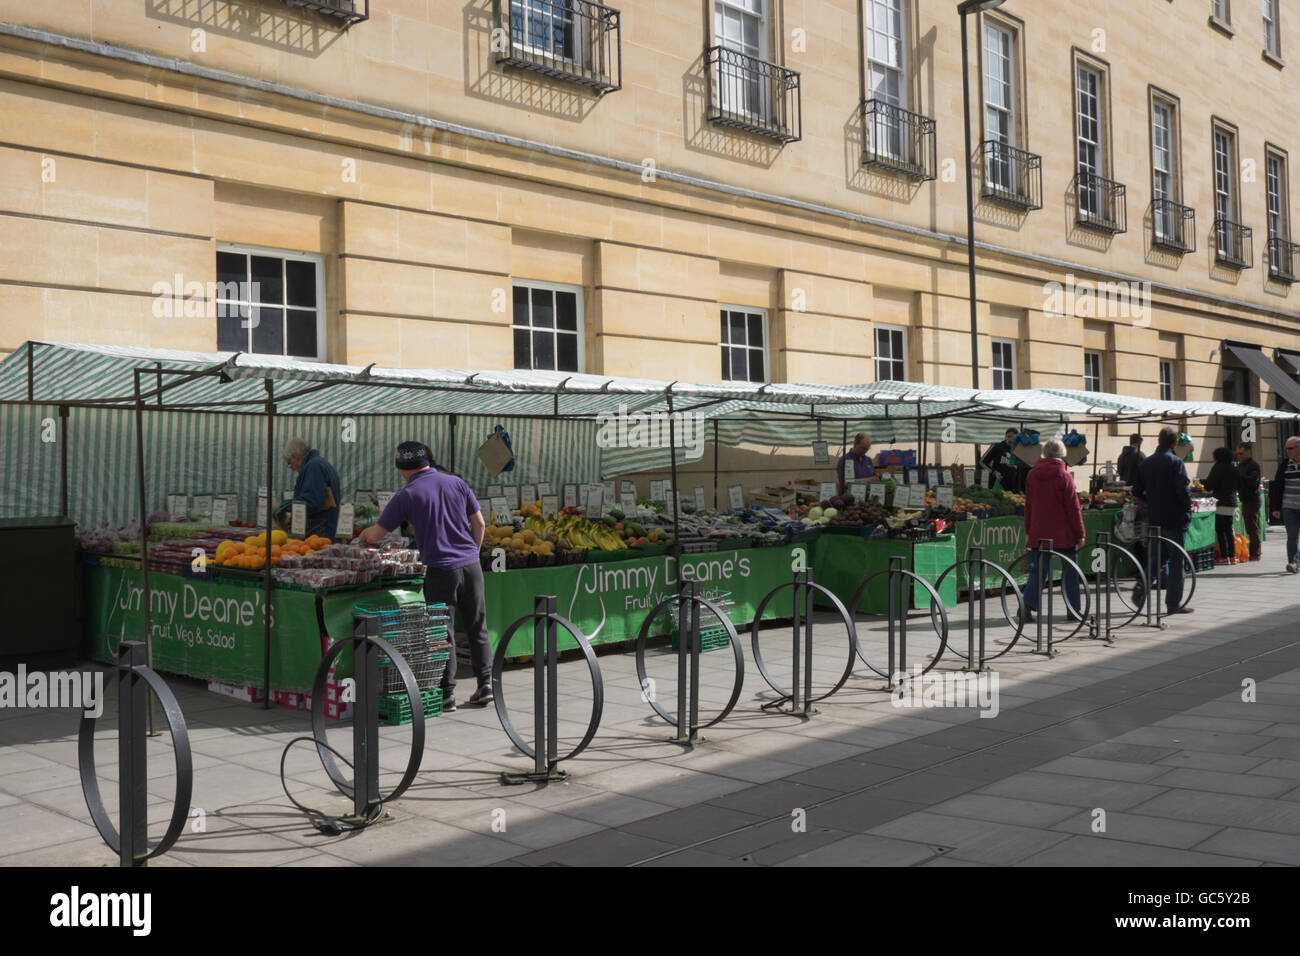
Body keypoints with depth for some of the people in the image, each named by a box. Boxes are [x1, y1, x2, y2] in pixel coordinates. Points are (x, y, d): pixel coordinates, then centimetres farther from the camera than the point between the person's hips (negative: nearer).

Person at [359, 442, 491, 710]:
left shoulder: (408, 495, -4)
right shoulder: (456, 483, 5)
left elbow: (375, 534, 0)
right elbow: (479, 523, 7)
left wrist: (364, 537, 22)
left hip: (441, 569, -3)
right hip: (471, 566, 3)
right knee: (477, 629, 13)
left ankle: (447, 693, 8)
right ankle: (485, 684, 14)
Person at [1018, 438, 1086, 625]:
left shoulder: (1032, 475, 2)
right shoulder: (1064, 476, -11)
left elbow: (1028, 505, 9)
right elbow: (1073, 507, -10)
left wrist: (1028, 531, 17)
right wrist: (1080, 533, -4)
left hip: (1039, 533, 3)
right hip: (1064, 534, -3)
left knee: (1037, 571, 5)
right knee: (1070, 571, 10)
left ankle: (1027, 605, -13)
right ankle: (1074, 609, 15)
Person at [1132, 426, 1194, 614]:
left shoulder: (1145, 463, 6)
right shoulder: (1176, 462, -11)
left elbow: (1137, 492, 9)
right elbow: (1183, 489, -20)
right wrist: (1188, 507, -4)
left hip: (1154, 519, 5)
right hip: (1175, 519, -5)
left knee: (1156, 557, 15)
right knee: (1176, 561, 3)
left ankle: (1143, 584, -10)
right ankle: (1174, 603, 6)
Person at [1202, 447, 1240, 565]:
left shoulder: (1218, 468, -10)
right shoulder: (1233, 469, 11)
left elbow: (1209, 486, -13)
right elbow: (1239, 485, 17)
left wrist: (1204, 481, 8)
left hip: (1222, 503, -8)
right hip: (1232, 503, 8)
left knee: (1220, 530, -4)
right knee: (1228, 529, 13)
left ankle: (1224, 557, -7)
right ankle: (1232, 556, 14)